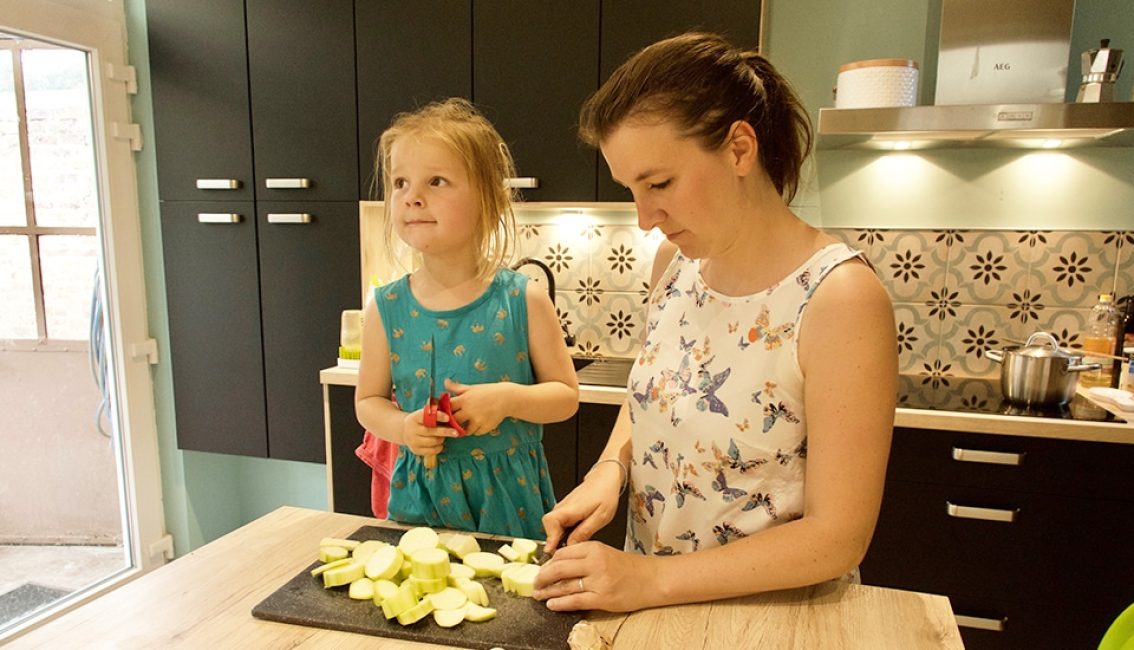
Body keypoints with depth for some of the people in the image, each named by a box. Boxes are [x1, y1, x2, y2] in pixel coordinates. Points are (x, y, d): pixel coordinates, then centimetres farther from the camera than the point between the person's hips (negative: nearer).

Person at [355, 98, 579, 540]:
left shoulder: (523, 300, -12)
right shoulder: (386, 309, -6)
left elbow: (566, 395, -4)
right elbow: (368, 400, 6)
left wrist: (508, 398, -22)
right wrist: (401, 427, -14)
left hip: (509, 495, -1)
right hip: (420, 498, 2)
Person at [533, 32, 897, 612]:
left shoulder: (839, 299, -25)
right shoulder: (675, 259, -7)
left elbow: (837, 537, -22)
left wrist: (651, 578, -24)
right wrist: (610, 468, -8)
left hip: (773, 616, -5)